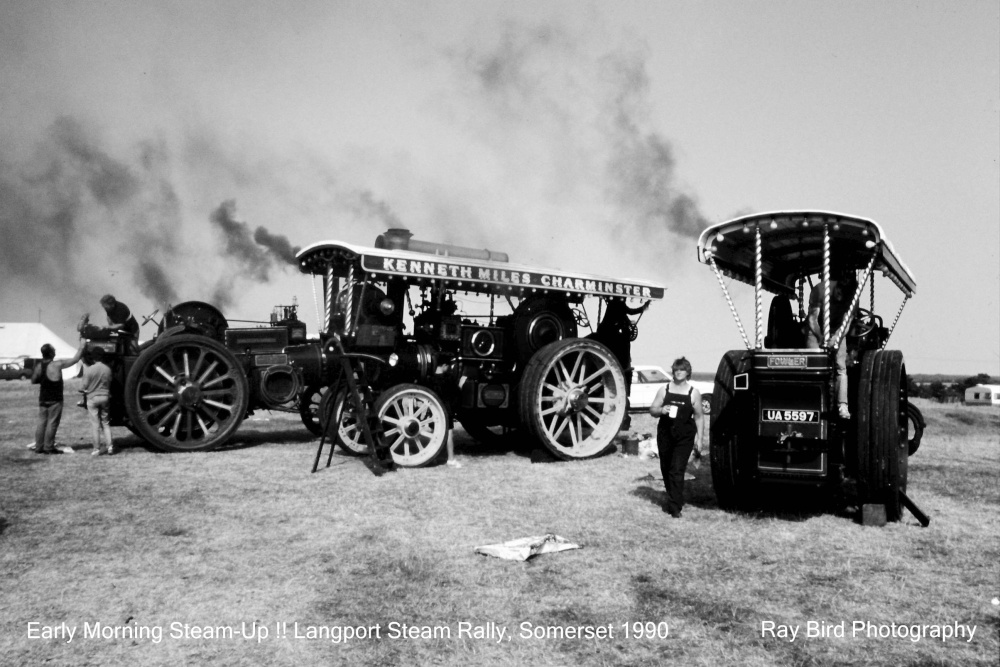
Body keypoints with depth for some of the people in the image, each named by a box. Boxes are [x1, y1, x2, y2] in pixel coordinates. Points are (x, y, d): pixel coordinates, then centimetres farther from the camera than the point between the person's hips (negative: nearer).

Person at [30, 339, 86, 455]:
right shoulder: (57, 365, -16)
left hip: (43, 399, 6)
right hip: (55, 400, -6)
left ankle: (39, 447, 13)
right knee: (52, 423, -1)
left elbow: (33, 381, 12)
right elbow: (75, 359, -10)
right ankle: (48, 447, 2)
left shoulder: (39, 365, 2)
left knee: (42, 422, 10)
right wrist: (82, 346, 0)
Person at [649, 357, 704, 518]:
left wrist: (699, 438, 1)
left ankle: (674, 507, -9)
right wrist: (661, 410, -14)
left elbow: (698, 417, 6)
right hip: (665, 434, 3)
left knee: (677, 470, -11)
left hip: (685, 437, -3)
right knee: (666, 469, 11)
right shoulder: (664, 390, 6)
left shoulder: (694, 393, 1)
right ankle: (674, 499, 32)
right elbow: (652, 410, 7)